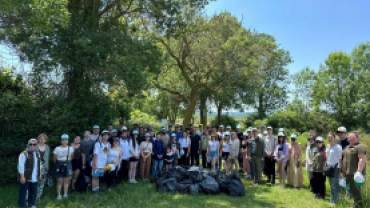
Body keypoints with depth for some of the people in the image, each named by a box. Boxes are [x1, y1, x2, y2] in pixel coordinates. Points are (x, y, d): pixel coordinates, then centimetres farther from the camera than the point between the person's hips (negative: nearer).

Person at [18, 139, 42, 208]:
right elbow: (21, 166, -15)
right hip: (26, 178, -6)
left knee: (33, 192, 16)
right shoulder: (24, 154, -12)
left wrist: (40, 174, 16)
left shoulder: (38, 153, 10)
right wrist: (22, 177, -18)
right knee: (23, 192, 2)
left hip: (34, 178, 6)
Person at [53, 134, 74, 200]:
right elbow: (54, 159, -1)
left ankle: (65, 194, 17)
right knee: (60, 181, 2)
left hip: (67, 165, 2)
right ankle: (59, 195, 11)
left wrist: (68, 162, 10)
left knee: (66, 181, 7)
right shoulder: (57, 149, -10)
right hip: (59, 165, -2)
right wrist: (58, 164, 10)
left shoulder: (71, 148, -2)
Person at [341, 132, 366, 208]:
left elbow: (362, 159, -20)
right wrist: (343, 171, 21)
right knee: (352, 190, 15)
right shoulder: (347, 147, 17)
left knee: (356, 190, -3)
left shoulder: (360, 147, -10)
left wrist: (359, 171, -26)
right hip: (348, 173, 9)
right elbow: (344, 159, 23)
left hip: (355, 174, -9)